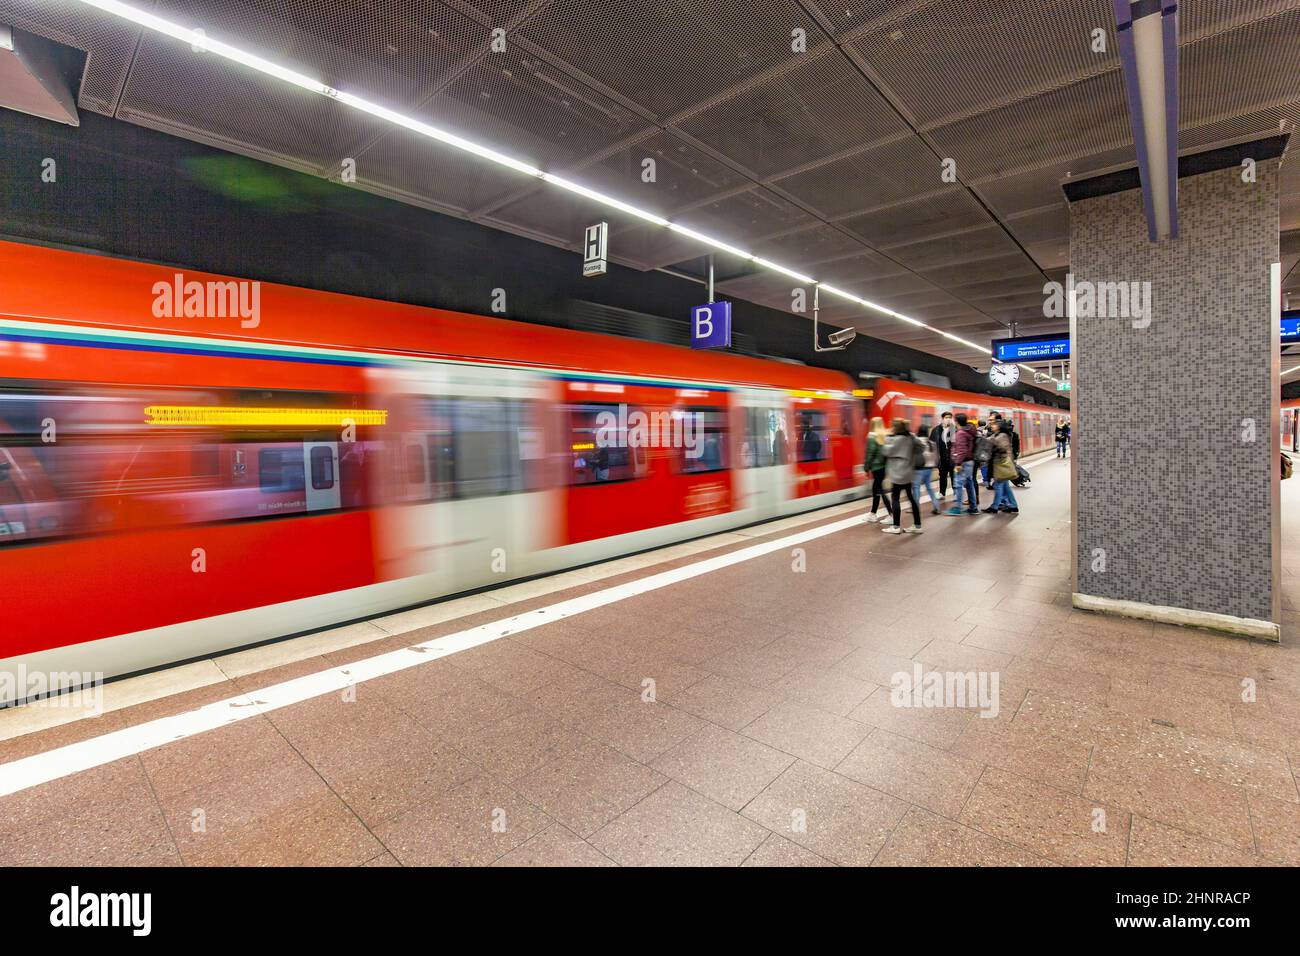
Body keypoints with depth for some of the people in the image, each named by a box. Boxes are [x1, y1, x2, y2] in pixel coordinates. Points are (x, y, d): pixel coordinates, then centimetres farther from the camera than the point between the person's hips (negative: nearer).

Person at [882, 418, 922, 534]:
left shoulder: (898, 439, -17)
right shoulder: (910, 437, 9)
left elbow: (887, 451, -14)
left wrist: (889, 437, -7)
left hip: (899, 473, -9)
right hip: (908, 472, 9)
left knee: (894, 498, -2)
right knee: (911, 497, 11)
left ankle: (896, 527, 0)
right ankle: (917, 525, 13)